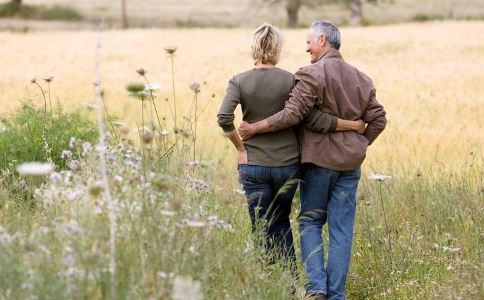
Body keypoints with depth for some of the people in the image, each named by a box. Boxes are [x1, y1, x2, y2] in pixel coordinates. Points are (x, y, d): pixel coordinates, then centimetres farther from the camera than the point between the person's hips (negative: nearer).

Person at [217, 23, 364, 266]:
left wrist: (240, 148, -4)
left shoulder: (239, 81, -4)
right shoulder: (290, 81, -6)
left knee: (262, 232, 8)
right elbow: (313, 119, -13)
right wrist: (353, 125, -4)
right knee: (281, 223, 20)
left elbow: (224, 118, -17)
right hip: (287, 164, 1)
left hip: (253, 166, -1)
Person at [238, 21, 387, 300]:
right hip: (350, 162, 5)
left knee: (310, 222, 8)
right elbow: (378, 119, 9)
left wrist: (254, 128, -12)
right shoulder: (361, 78, 8)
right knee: (342, 229, 6)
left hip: (319, 159, -4)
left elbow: (292, 114, -19)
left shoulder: (312, 74, -12)